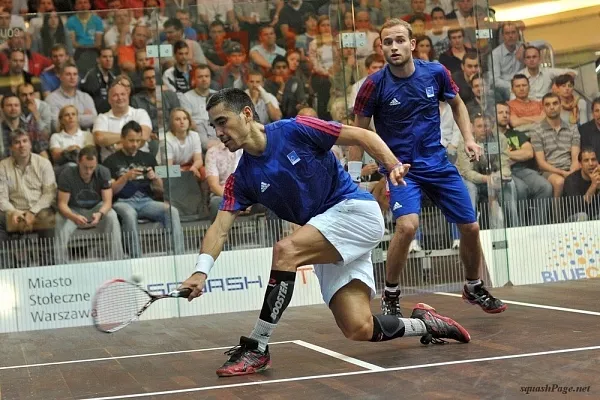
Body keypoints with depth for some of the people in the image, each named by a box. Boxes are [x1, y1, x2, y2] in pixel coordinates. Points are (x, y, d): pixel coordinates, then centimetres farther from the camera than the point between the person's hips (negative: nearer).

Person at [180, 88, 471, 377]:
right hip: (329, 246, 6)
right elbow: (220, 227, -7)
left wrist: (393, 166, -20)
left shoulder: (294, 130, -9)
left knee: (285, 250, -28)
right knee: (358, 329, -9)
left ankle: (256, 348, -19)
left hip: (355, 210, -6)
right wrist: (202, 270, -24)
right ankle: (423, 323, 18)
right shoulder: (241, 180, 5)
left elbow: (362, 136, -5)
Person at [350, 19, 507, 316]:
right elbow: (359, 132, -4)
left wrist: (468, 138, 1)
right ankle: (390, 296, -7)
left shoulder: (436, 73, -6)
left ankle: (474, 288, 35)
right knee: (407, 225, -28)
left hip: (438, 163, 4)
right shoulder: (374, 85, -14)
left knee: (470, 228, 8)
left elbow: (457, 104, 14)